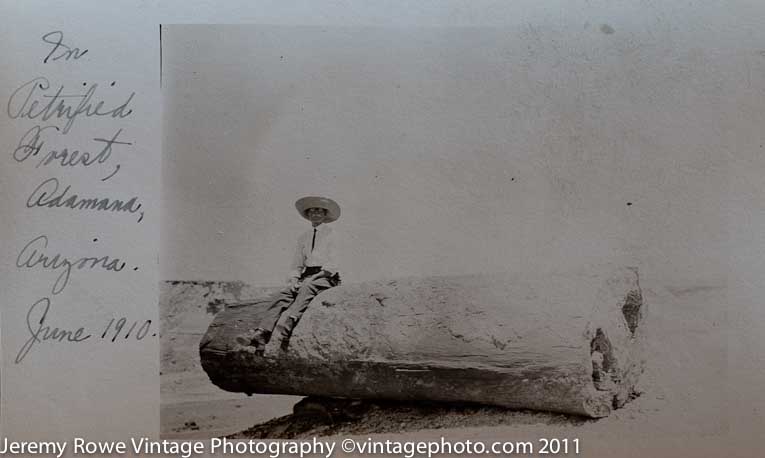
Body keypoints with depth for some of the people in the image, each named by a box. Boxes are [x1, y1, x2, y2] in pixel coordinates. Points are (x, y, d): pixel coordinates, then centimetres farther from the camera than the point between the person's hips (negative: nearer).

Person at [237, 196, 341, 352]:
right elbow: (296, 265, 20)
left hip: (325, 277, -5)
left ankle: (283, 330, -56)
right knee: (281, 296, -22)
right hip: (306, 277, 5)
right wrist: (293, 279, -2)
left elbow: (332, 265, -3)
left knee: (307, 288, -38)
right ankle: (261, 334, -38)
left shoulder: (330, 234, 6)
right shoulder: (304, 237, 21)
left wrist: (312, 278, -15)